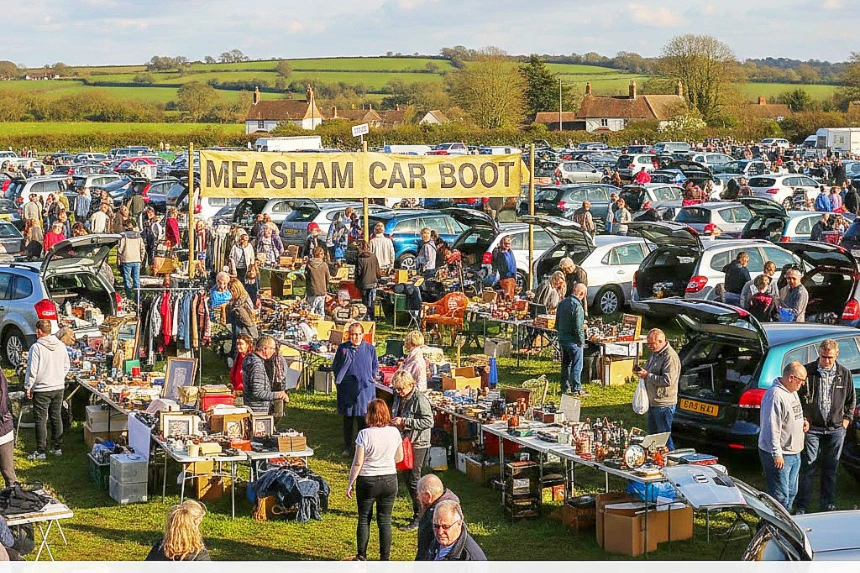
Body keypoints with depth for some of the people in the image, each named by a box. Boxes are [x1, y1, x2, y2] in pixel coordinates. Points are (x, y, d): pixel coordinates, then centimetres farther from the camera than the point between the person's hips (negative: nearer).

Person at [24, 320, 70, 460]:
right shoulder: (61, 345, 1)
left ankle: (40, 451, 2)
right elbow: (67, 366, 11)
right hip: (59, 388, 5)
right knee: (57, 417, 14)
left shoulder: (36, 347, -16)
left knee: (41, 420, 1)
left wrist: (27, 387, -5)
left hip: (42, 389, -5)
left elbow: (32, 370, -14)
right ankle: (57, 448, 20)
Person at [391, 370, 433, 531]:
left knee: (414, 481, -6)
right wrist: (394, 421, 2)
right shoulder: (399, 397, 8)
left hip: (418, 445, -9)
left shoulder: (420, 399, -18)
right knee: (406, 477, 15)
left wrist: (404, 422, -25)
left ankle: (419, 518, 2)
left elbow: (428, 422, -23)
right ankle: (419, 511, 28)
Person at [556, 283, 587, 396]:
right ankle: (576, 389, 2)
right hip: (573, 341, -8)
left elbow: (557, 324, 15)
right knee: (577, 366, 0)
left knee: (565, 364, 17)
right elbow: (578, 327, -22)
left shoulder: (562, 303, 7)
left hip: (562, 339, 8)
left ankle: (565, 388, 22)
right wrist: (581, 341, -12)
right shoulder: (577, 306, -20)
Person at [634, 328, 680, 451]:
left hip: (664, 405, -10)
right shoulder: (654, 353, 13)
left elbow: (667, 380, -25)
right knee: (652, 436, 17)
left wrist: (647, 375, -20)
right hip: (653, 403, 10)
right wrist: (642, 372, 6)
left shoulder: (670, 356, -18)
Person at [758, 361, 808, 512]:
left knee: (791, 492, 20)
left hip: (794, 453, 10)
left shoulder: (792, 392, 10)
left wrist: (802, 422, 6)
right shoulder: (775, 395, -23)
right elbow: (772, 427, -25)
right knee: (780, 496, -7)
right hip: (779, 455, -10)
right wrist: (776, 454, -25)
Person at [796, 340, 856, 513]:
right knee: (807, 468, -1)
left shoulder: (844, 374, 3)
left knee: (831, 470, 12)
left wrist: (847, 418, 7)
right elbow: (796, 396, 0)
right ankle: (802, 508, 6)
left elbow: (851, 399, 16)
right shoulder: (808, 371, -7)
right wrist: (802, 418, -6)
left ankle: (828, 505, 24)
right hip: (812, 428, -3)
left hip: (836, 429, 3)